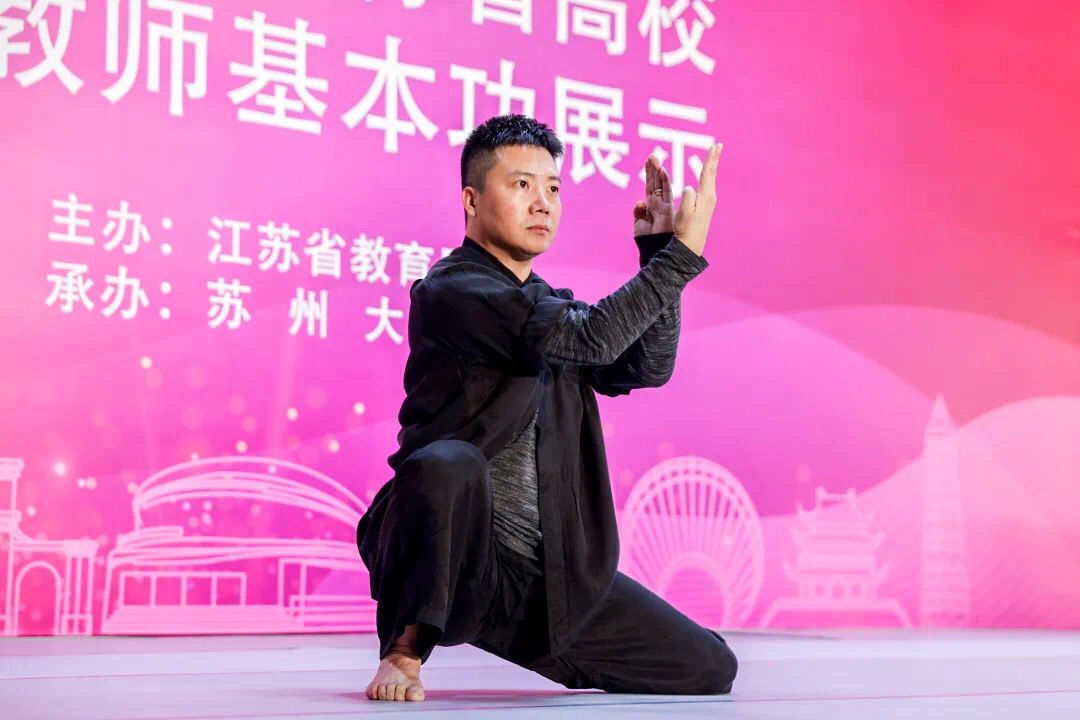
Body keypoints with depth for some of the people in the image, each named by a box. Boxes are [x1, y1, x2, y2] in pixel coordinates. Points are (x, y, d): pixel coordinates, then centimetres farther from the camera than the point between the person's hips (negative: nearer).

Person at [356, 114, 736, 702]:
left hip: (547, 576, 7)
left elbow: (648, 367, 9)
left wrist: (658, 253, 1)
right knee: (449, 465, -41)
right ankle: (405, 652, -20)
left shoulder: (546, 302, 18)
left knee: (708, 670, 2)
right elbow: (589, 338, -21)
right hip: (455, 558, -7)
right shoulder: (449, 291, -10)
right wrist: (682, 254, -16)